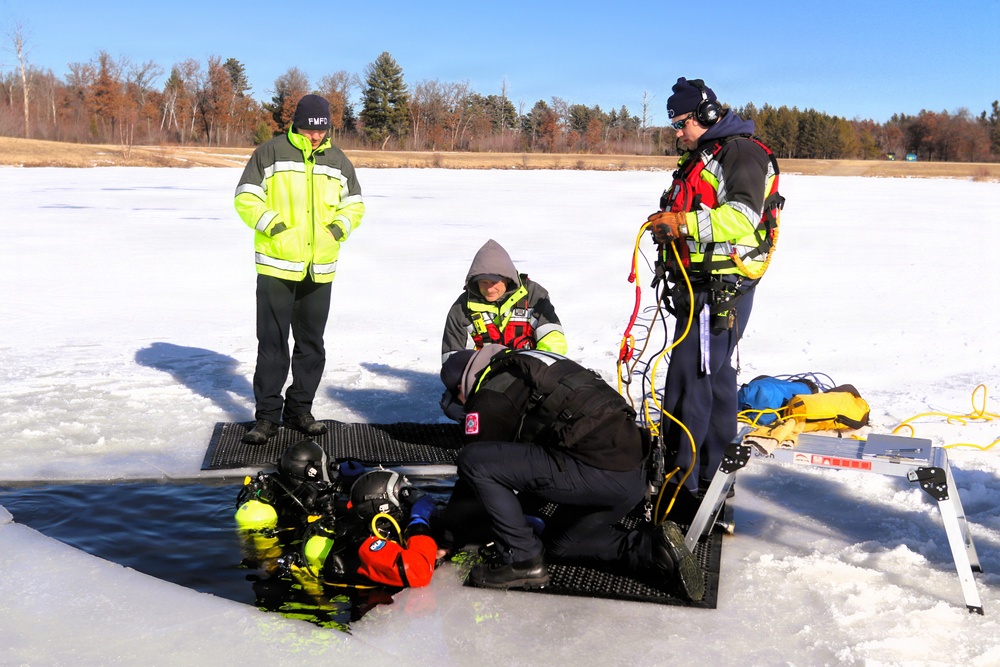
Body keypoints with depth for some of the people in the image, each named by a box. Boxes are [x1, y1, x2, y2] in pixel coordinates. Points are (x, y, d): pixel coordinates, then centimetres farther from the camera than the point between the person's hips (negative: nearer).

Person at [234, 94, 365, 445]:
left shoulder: (338, 161, 10)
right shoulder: (270, 153, -2)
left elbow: (354, 204, 19)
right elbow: (245, 198, -2)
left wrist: (340, 226, 0)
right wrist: (270, 223, -15)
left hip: (320, 269, 4)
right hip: (276, 265, -4)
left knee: (312, 344, 11)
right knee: (272, 343, -1)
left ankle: (300, 409, 24)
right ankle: (267, 414, 8)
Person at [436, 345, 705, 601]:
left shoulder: (490, 396, -1)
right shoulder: (520, 366, 26)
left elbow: (476, 467, 3)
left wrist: (447, 539, 16)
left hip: (598, 472, -10)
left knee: (475, 461, -7)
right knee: (559, 542, 31)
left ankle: (521, 560, 1)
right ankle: (653, 548, 13)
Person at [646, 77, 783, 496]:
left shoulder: (742, 152, -10)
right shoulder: (700, 157, 22)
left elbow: (742, 218, -23)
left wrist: (681, 223, -27)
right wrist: (668, 226, 8)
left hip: (722, 288, -10)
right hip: (700, 285, 10)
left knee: (688, 380, -11)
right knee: (714, 376, 15)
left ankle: (680, 476, -5)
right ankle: (715, 470, 25)